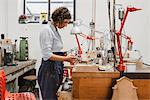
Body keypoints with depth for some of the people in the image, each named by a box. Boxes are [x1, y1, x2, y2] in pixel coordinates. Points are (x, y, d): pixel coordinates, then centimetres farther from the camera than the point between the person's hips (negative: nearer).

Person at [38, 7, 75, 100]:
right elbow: (47, 55, -19)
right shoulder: (47, 30, -13)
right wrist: (65, 58, -17)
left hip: (56, 69, 9)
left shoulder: (55, 30, 15)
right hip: (49, 69, -9)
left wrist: (67, 58, 9)